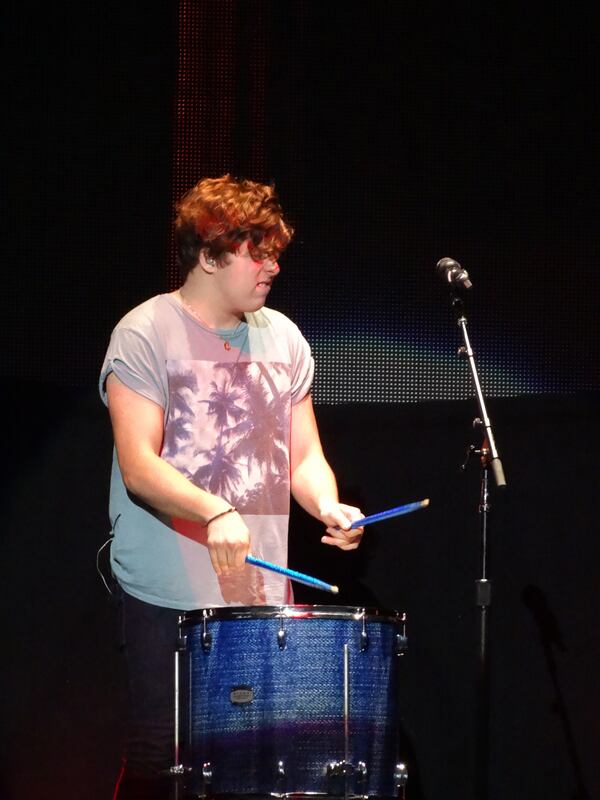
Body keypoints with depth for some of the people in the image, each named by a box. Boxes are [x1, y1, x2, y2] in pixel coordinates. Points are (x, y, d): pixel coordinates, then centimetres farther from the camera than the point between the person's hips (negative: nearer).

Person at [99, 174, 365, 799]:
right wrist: (215, 513, -31)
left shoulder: (282, 338, 12)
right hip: (168, 597, -5)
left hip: (262, 588, 5)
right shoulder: (145, 335, -6)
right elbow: (138, 466, -15)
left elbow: (303, 456, 15)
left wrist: (328, 507, -6)